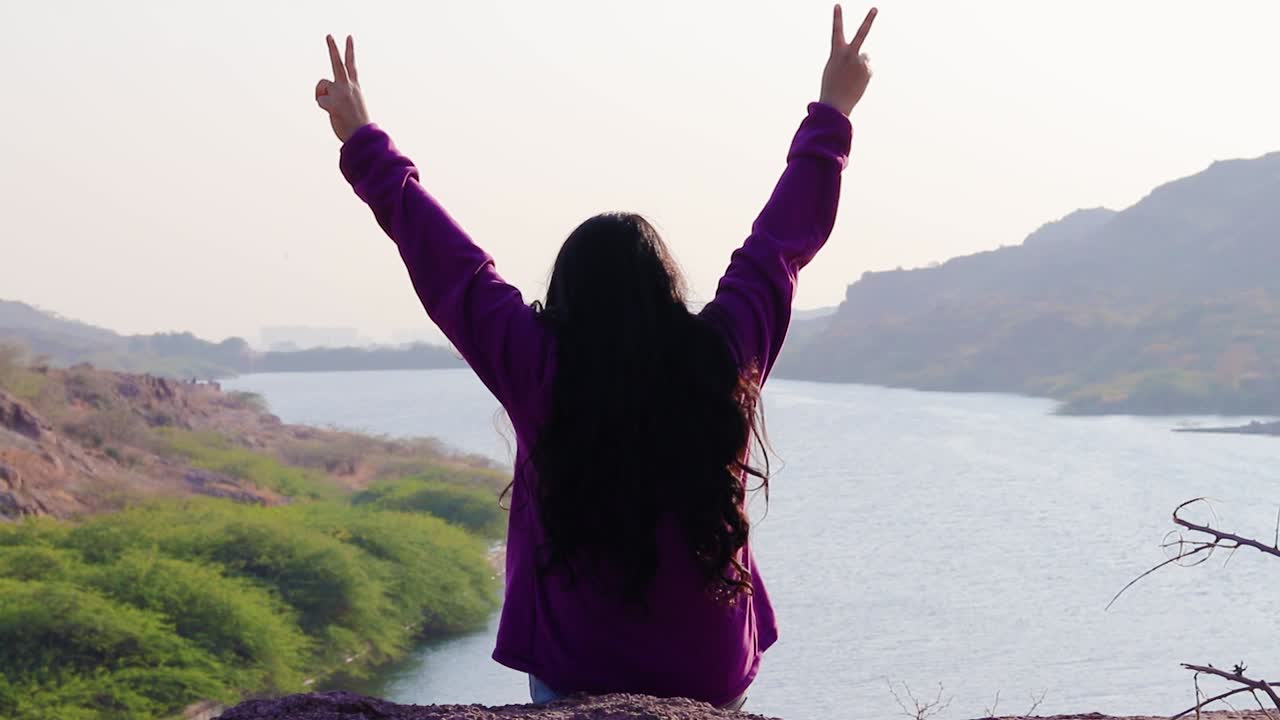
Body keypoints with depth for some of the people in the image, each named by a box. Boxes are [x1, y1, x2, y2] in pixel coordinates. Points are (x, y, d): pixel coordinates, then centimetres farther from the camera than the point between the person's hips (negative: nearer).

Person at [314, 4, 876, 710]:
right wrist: (831, 115, 23)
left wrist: (363, 144, 13)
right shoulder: (724, 361, -6)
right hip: (714, 679, 2)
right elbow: (782, 242, 8)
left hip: (575, 677, -2)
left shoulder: (539, 370, -11)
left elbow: (445, 262, 0)